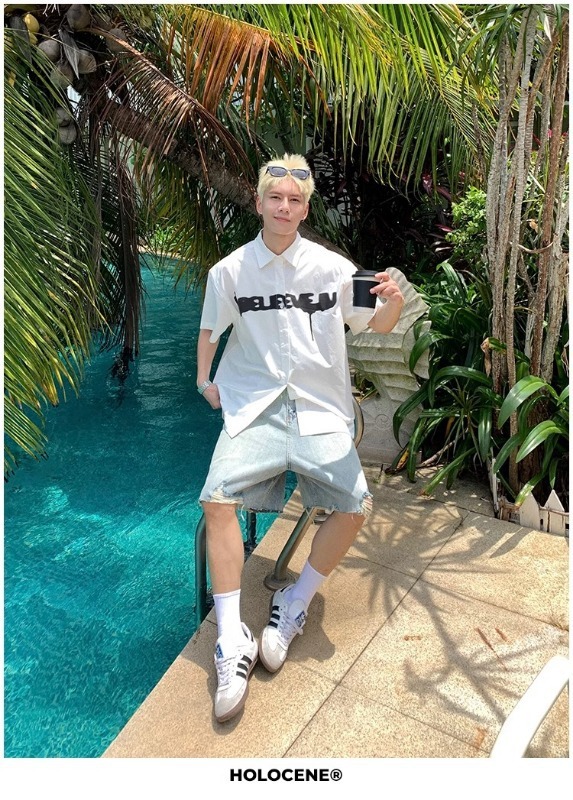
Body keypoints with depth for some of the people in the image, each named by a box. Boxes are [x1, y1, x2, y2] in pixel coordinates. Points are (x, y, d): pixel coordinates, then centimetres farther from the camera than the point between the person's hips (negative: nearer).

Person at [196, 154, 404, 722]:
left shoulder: (333, 268, 2)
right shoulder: (230, 271, 4)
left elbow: (373, 325, 10)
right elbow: (209, 330, 19)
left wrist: (392, 304, -12)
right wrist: (205, 380, 7)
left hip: (321, 409, 1)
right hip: (254, 407, 0)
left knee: (355, 505, -20)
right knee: (217, 498, -24)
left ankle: (293, 608, 5)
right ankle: (232, 642, -10)